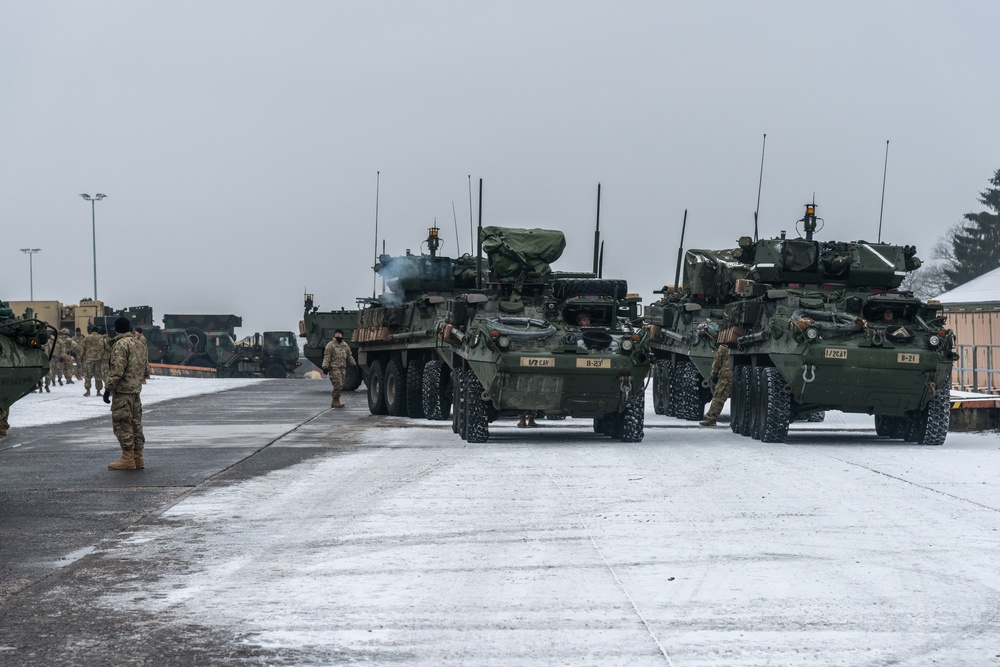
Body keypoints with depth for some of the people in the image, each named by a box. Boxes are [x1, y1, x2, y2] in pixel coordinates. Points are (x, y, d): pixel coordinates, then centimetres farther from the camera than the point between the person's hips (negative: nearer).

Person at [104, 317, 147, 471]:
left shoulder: (121, 344, -12)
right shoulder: (138, 343, 16)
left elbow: (117, 370, -19)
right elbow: (144, 367, 20)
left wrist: (108, 388, -15)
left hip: (122, 390, -9)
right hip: (136, 389, 9)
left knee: (122, 424, -6)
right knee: (135, 423, 12)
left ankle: (128, 458, -6)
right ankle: (137, 457, 15)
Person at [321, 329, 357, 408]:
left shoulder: (345, 345, 16)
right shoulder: (330, 345, -3)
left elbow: (349, 356, 24)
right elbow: (327, 357, -8)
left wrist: (354, 364, 19)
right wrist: (325, 367, -15)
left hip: (343, 368, 7)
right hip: (334, 368, -7)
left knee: (341, 385, 6)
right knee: (338, 384, -14)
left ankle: (335, 402, 14)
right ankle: (335, 401, -7)